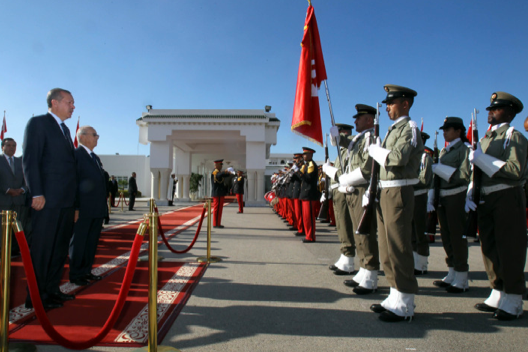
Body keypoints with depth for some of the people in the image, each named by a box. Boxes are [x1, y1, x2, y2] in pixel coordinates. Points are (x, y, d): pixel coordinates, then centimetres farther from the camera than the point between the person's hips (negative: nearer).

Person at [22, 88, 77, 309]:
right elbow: (29, 160, -11)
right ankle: (35, 297, 11)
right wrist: (37, 194, -17)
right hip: (48, 200, -8)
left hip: (66, 200, 8)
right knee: (41, 248, 0)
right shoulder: (38, 123, -4)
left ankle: (51, 290, 24)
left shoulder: (65, 129, 19)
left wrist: (74, 197, 13)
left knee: (60, 247, 13)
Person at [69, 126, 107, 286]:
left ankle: (86, 271, 25)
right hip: (83, 209, -8)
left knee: (92, 242, 14)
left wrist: (104, 204, 14)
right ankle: (75, 275, 14)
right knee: (78, 242, 3)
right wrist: (75, 207, -17)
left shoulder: (96, 158, 19)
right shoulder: (75, 154, -7)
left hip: (97, 209, 8)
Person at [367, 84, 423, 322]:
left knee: (398, 246, -5)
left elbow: (398, 158, -25)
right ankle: (396, 297, 24)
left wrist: (375, 150, -10)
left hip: (399, 193, -9)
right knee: (386, 247, 12)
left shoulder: (410, 128, -8)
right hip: (385, 192, 9)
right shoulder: (392, 130, 20)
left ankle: (405, 305, 6)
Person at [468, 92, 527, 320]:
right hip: (486, 200, 7)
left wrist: (482, 159, -19)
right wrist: (470, 195, 7)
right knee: (489, 247, 12)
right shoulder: (485, 139, 17)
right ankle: (498, 296, 25)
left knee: (509, 249, -2)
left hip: (507, 199, -7)